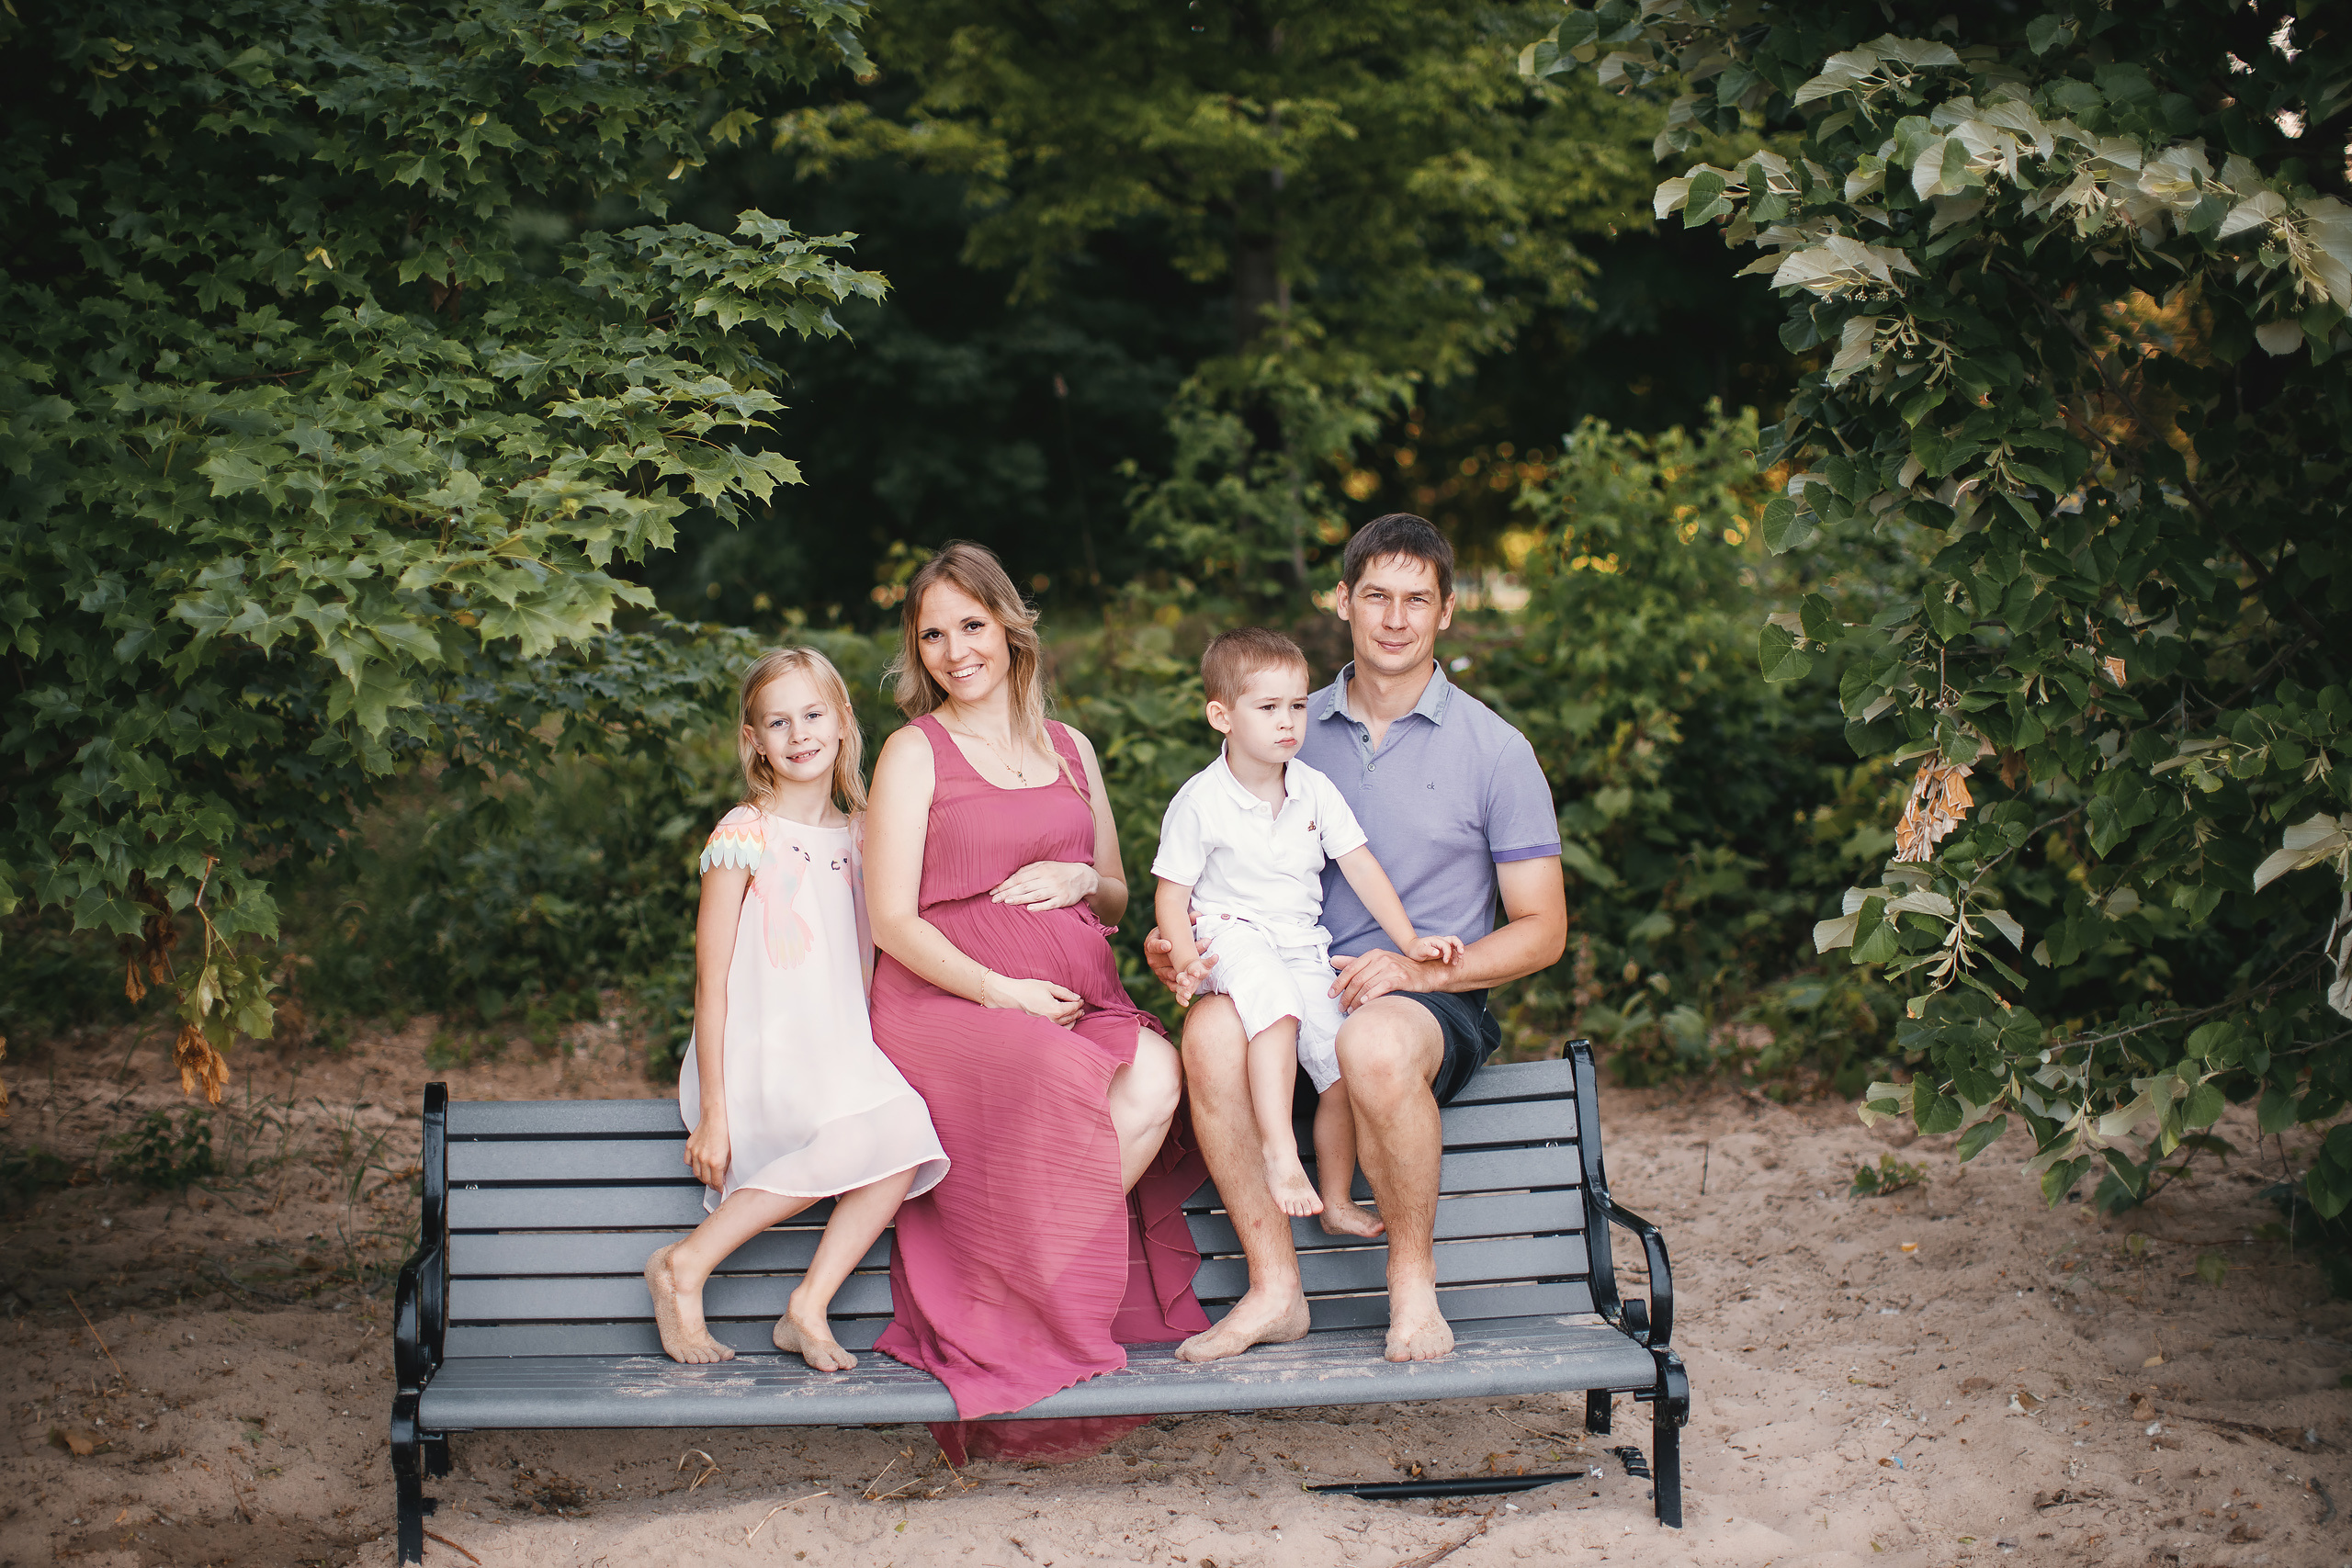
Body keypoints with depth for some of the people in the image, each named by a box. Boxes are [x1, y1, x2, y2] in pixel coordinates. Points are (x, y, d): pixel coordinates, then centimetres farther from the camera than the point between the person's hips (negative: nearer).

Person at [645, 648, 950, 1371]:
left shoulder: (855, 837, 13)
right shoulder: (744, 836, -4)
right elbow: (712, 982, -6)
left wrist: (874, 1063, 7)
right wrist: (712, 1112, -11)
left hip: (839, 1059, 5)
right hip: (756, 1057, -5)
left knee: (905, 1138, -26)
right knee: (863, 1133, -32)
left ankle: (808, 1307, -17)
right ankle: (685, 1266, -18)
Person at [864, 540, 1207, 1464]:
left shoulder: (1070, 749, 20)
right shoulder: (915, 752, 6)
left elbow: (1116, 902, 26)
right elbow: (893, 921, -3)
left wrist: (1082, 879, 1)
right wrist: (999, 990, -15)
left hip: (1080, 999, 4)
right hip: (946, 1000, -4)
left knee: (1155, 1075, -30)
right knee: (1064, 1086, -36)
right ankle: (1028, 1327, -17)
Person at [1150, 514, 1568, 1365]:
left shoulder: (1495, 750, 3)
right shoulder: (1289, 735, 12)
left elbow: (1541, 930, 2)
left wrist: (1417, 968, -14)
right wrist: (1183, 939, -4)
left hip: (1441, 1000, -3)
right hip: (1302, 990, 3)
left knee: (1376, 1042, -39)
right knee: (1212, 1027, -32)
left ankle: (1413, 1278, -16)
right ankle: (1274, 1290, -21)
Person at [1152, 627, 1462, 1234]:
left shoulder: (1314, 791, 5)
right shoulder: (1200, 802, -7)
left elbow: (1360, 867, 7)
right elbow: (1172, 895, -4)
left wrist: (1410, 941, 1)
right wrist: (1185, 961, -21)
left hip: (1303, 946, 5)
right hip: (1230, 933, -5)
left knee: (1344, 1064, -9)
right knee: (1274, 999, -38)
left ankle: (1336, 1201, 7)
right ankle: (1277, 1147, -39)